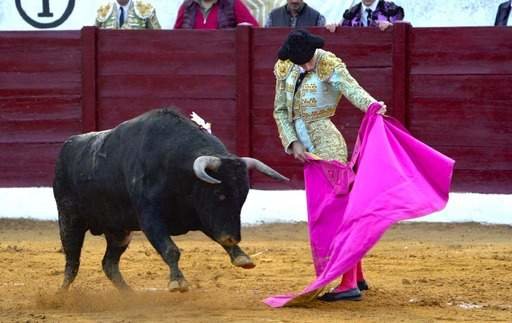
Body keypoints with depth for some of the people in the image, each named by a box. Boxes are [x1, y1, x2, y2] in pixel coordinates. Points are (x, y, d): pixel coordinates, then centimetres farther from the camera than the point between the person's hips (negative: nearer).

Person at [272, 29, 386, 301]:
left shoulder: (329, 65, -11)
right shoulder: (285, 68, 6)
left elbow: (352, 89, -29)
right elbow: (280, 111, 9)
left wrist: (372, 105, -50)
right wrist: (293, 143, -6)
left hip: (327, 145, -7)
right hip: (308, 151, 7)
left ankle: (349, 284, -12)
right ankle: (358, 278, 22)